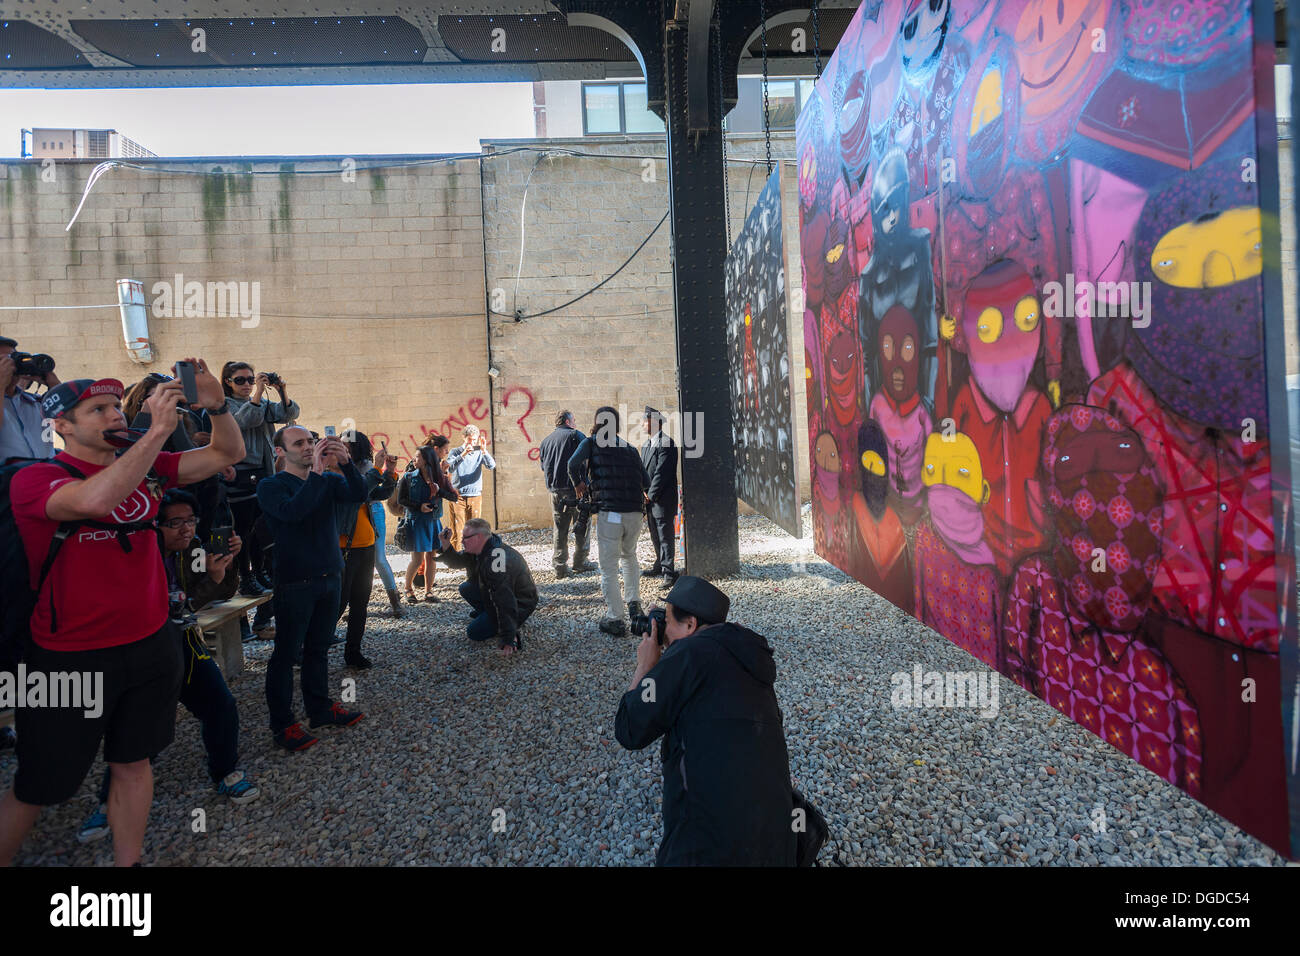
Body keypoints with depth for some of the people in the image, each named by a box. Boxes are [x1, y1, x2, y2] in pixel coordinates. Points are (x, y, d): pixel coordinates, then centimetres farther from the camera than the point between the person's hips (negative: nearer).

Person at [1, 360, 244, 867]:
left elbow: (228, 454, 5)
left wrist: (216, 405, -14)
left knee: (133, 764, 17)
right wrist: (158, 430, -34)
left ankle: (127, 861, 33)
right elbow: (95, 499, -36)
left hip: (152, 646, 5)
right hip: (69, 659, -5)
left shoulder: (146, 469, 3)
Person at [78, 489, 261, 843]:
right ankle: (111, 801, 17)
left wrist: (228, 563, -16)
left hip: (184, 643, 5)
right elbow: (174, 609, -24)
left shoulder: (192, 548, -5)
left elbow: (224, 593, 1)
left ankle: (225, 774, 21)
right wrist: (211, 579, -30)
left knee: (222, 706, -1)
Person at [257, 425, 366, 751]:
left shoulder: (328, 480, 10)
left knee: (317, 648, 15)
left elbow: (358, 496, -8)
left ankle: (320, 709, 26)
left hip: (330, 577, 5)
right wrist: (317, 472, -27)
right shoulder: (270, 486, -5)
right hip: (294, 582, -5)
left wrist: (346, 463, -22)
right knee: (286, 653, 1)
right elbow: (291, 512, -25)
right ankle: (282, 724, 10)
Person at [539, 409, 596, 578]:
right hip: (575, 488, -5)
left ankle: (560, 566, 6)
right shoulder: (575, 435, -2)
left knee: (559, 528, 8)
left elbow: (543, 467, 19)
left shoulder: (546, 440, 16)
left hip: (554, 490, 6)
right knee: (583, 524, 5)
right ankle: (579, 563, 7)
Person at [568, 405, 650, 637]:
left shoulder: (591, 442, 5)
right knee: (629, 556, 28)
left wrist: (578, 484, 5)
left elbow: (573, 463, -13)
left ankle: (614, 619, 1)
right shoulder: (629, 448, 17)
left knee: (608, 567, 2)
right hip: (634, 513, 4)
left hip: (609, 512, -4)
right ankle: (634, 602, 28)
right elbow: (646, 483, 14)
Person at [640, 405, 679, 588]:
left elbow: (662, 473, -18)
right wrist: (643, 492, 6)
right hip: (650, 499, 9)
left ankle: (668, 572, -3)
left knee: (666, 536, -6)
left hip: (662, 499, -9)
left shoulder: (666, 444, -14)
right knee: (655, 535, 17)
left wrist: (651, 495, -14)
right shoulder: (646, 444, 17)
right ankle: (660, 564, 30)